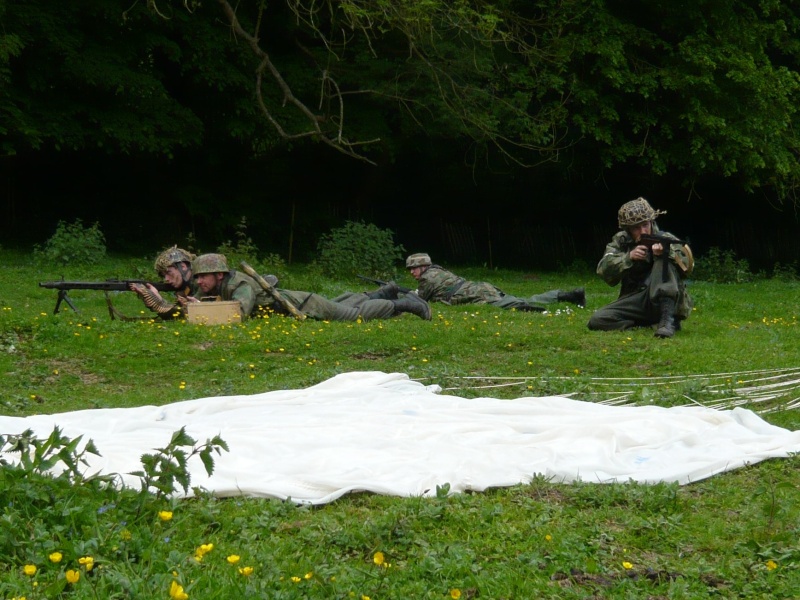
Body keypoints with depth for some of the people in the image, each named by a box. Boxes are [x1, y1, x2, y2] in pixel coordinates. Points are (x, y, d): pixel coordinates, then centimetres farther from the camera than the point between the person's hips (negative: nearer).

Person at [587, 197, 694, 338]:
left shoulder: (665, 239, 1)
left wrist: (667, 252, -32)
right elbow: (604, 270, -6)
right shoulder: (621, 241, 8)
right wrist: (629, 257, -22)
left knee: (664, 260, -26)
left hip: (665, 301, -2)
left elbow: (687, 265, -13)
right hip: (634, 302, 2)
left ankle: (668, 320, -35)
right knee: (597, 321, -19)